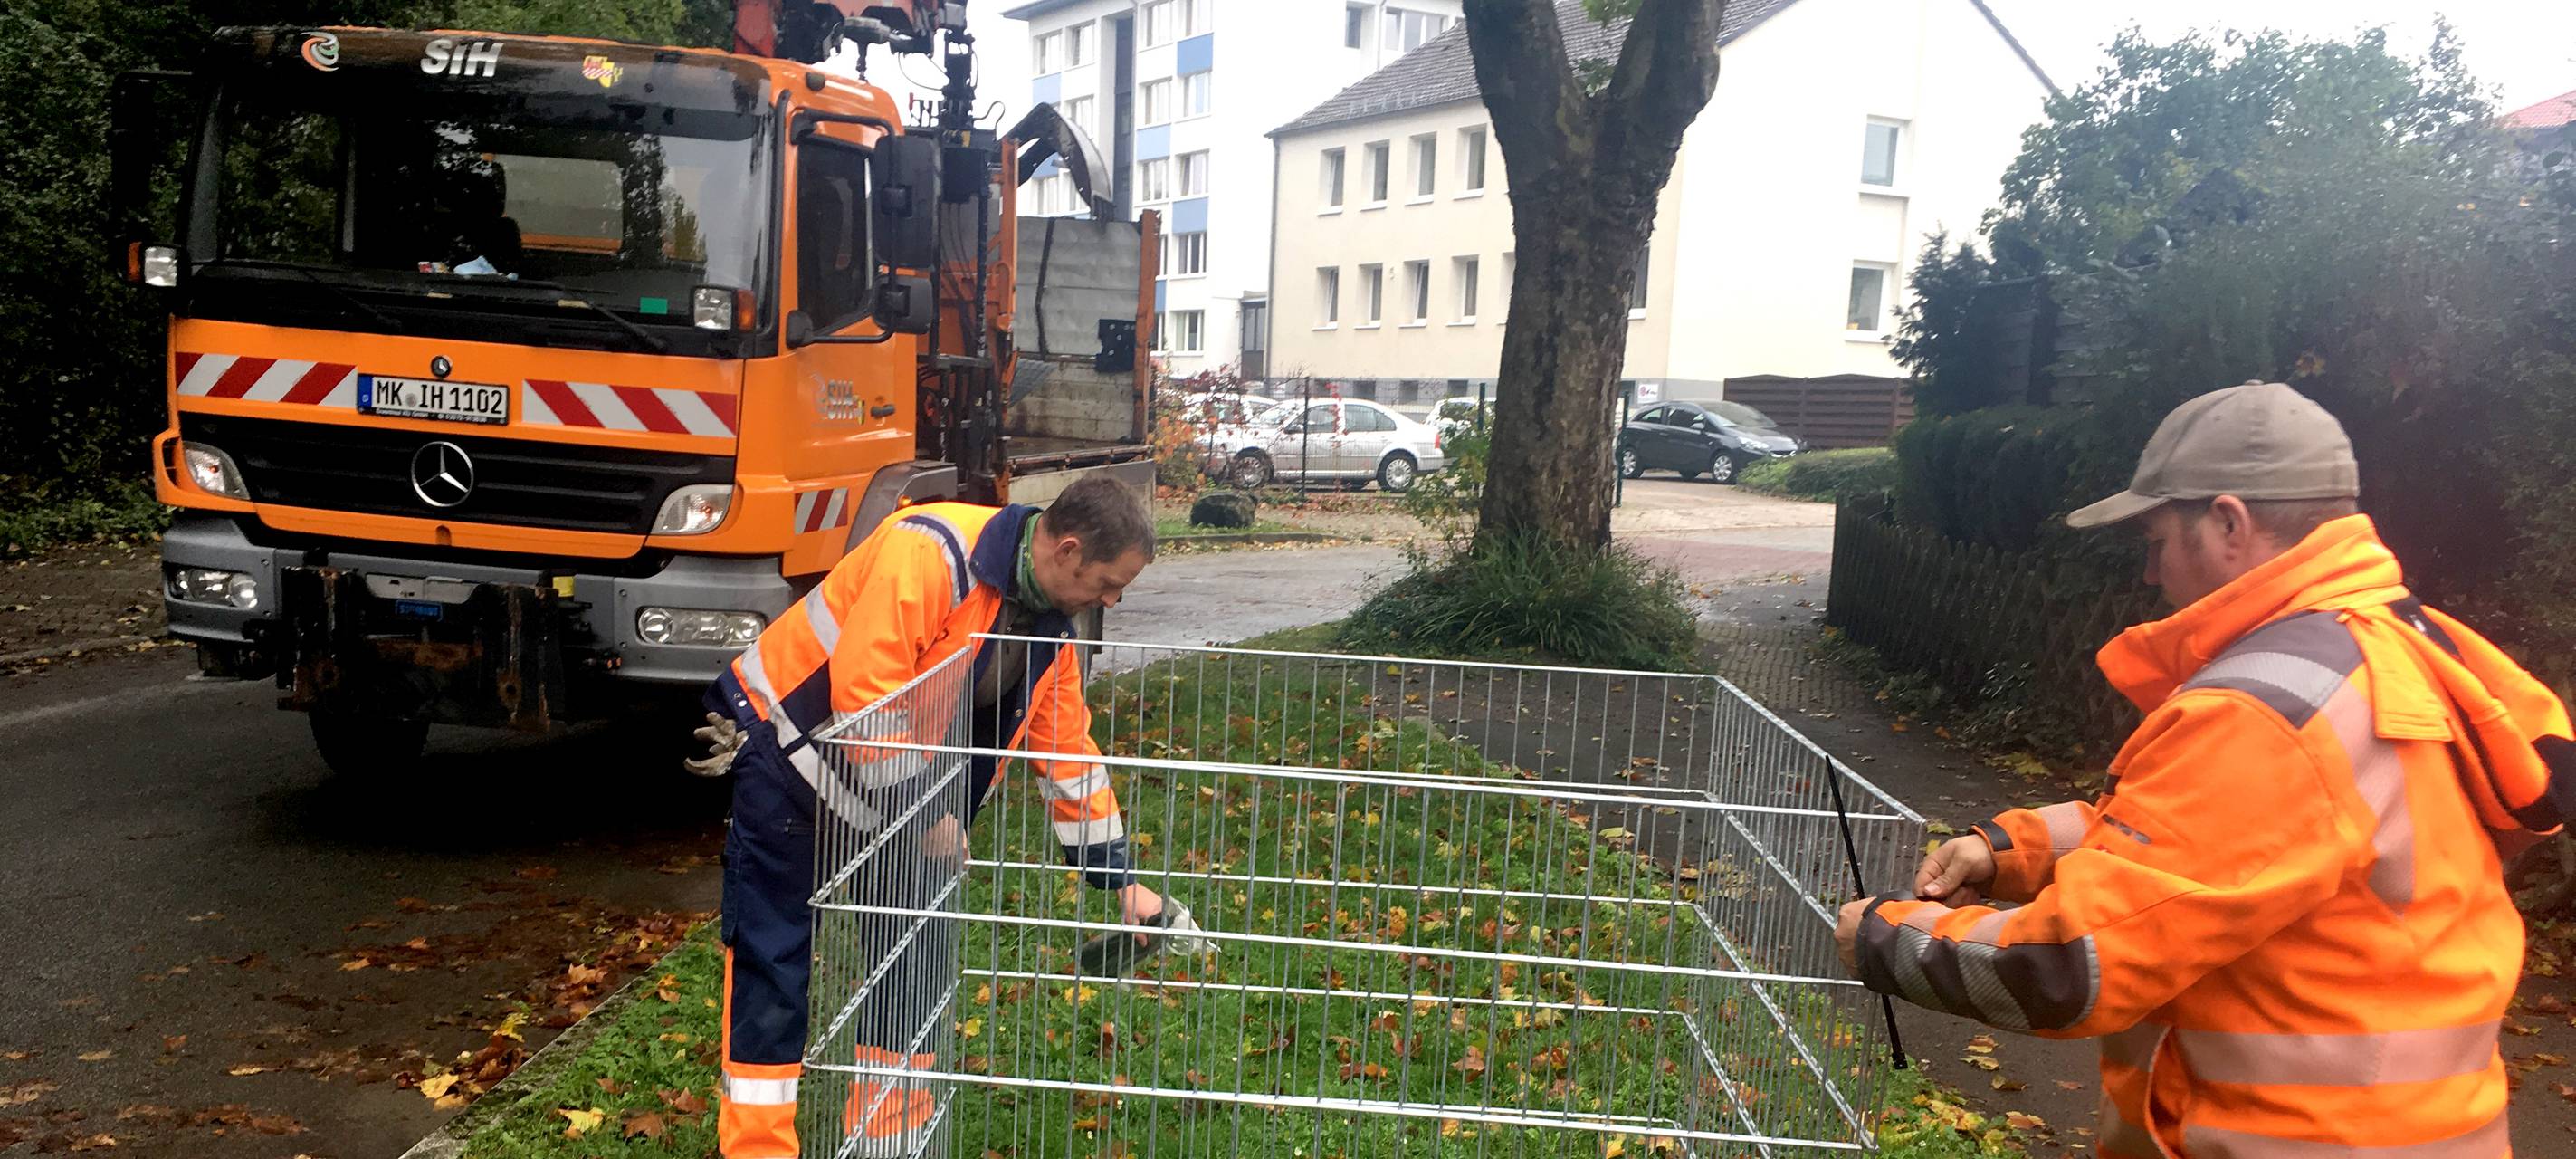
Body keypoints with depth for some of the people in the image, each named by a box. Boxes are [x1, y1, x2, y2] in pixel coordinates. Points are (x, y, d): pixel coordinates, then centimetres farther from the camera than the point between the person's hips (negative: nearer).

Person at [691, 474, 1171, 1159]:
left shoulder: (1051, 627, -2)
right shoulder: (930, 552, -28)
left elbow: (1070, 753, 5)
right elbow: (863, 689, -33)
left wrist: (1118, 880, 5)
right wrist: (926, 812, -25)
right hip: (789, 749, -8)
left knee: (913, 956, 7)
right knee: (773, 963, -5)